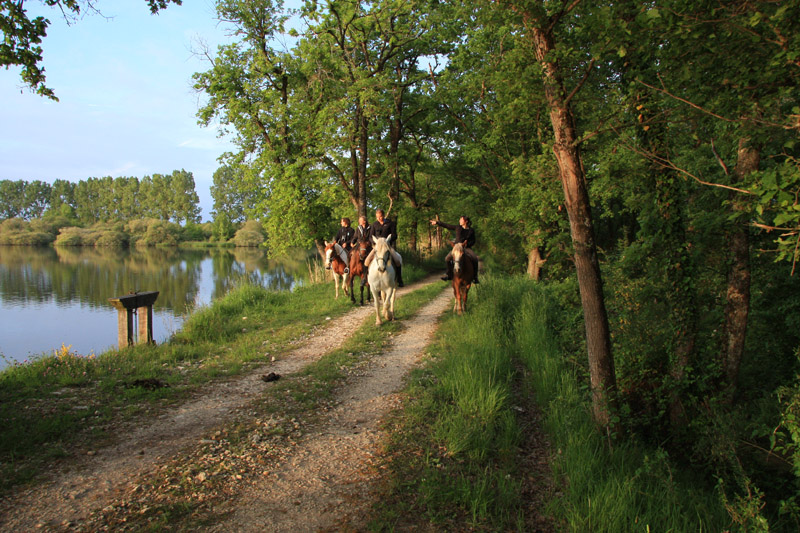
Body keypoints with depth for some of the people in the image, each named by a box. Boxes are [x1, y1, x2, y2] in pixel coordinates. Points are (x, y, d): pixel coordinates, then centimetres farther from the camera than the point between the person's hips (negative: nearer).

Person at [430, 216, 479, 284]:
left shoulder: (471, 230, -1)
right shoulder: (458, 228, 5)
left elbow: (473, 241, 4)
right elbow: (447, 225, 9)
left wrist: (467, 244, -16)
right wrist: (437, 222, 11)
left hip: (467, 248, -2)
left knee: (475, 258, -28)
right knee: (447, 258, -17)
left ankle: (475, 277, -16)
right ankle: (449, 275, 2)